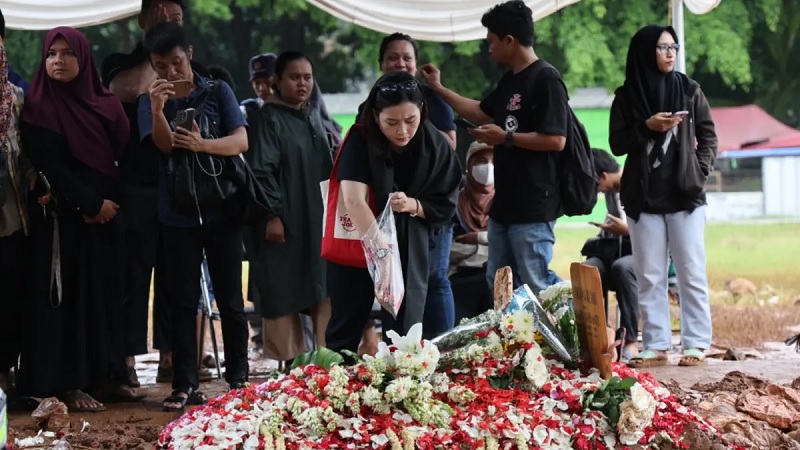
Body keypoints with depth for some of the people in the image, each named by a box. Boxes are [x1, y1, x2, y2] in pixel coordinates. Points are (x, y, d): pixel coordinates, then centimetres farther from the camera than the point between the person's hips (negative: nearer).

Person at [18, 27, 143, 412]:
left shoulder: (105, 103, 11)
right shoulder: (39, 106, -6)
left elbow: (124, 155, 9)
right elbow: (49, 166, -12)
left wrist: (111, 202, -5)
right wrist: (91, 203, -15)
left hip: (108, 215, 5)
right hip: (64, 218, -5)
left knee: (106, 293, 6)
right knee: (68, 296, -5)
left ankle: (105, 375, 12)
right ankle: (67, 384, -3)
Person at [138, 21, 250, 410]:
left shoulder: (218, 92, 2)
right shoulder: (151, 101, 3)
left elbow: (241, 142, -7)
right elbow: (164, 144, -13)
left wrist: (201, 144, -25)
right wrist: (157, 108, -31)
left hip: (222, 210, 0)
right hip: (178, 215, 1)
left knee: (230, 299, 5)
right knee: (182, 302, 1)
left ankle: (237, 378, 13)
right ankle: (185, 386, 3)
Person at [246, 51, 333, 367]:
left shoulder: (314, 117, 15)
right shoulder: (267, 118, -7)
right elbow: (260, 171, -14)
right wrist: (271, 215, -20)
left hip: (315, 218, 7)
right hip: (284, 221, -7)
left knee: (321, 289, 5)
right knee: (284, 293, -3)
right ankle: (290, 360, 1)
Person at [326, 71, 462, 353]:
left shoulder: (434, 145, -9)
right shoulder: (360, 141, -19)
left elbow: (446, 206, -1)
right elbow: (354, 201, -32)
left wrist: (413, 205, -22)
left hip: (410, 252, 3)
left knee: (406, 333, 2)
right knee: (345, 332, 3)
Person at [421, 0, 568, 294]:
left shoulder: (545, 80, -15)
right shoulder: (510, 81, 14)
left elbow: (556, 140, -22)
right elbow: (482, 112, 32)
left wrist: (505, 138, -16)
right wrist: (439, 89, 31)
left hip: (533, 206, -10)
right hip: (504, 203, 10)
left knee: (536, 286, -9)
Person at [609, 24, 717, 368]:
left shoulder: (689, 90, 4)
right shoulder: (626, 97, 4)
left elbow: (708, 136, 7)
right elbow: (617, 143, 2)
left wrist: (700, 172, -6)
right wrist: (647, 127, -12)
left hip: (685, 196, -1)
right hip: (644, 198, 1)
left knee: (691, 273, -1)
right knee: (650, 276, 3)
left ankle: (696, 345, 1)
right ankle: (656, 346, 6)